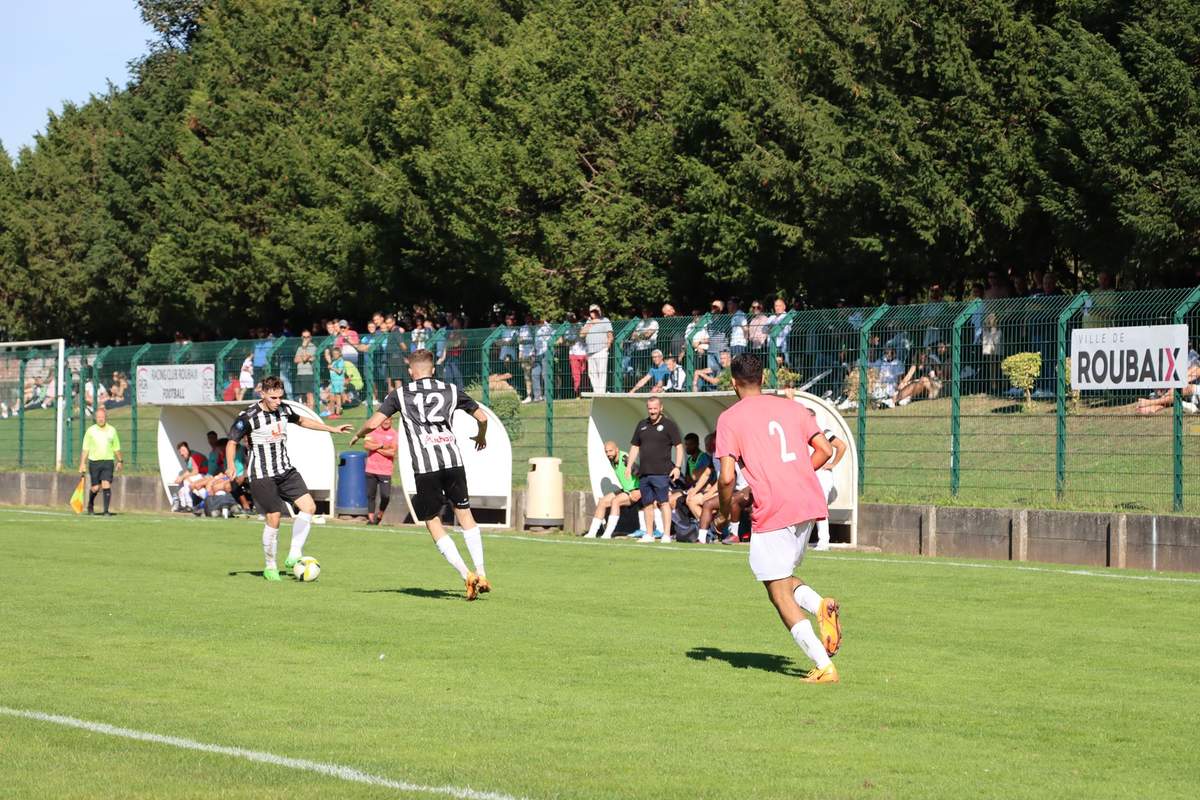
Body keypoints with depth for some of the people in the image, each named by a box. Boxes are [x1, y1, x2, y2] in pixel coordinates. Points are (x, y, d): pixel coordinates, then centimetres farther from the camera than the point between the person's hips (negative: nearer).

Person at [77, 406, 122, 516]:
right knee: (95, 487, 2)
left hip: (108, 461, 0)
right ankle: (90, 505, 30)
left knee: (106, 486, -12)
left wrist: (119, 461, 14)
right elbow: (85, 449, 3)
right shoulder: (91, 431, 2)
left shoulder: (112, 430, 6)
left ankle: (106, 511, -10)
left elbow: (116, 448, 15)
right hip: (94, 462, 0)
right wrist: (83, 463, -2)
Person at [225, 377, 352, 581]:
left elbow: (301, 420, 24)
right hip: (262, 476, -6)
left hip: (286, 471, 6)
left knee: (309, 506, -9)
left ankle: (294, 556, -2)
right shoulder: (248, 417, -14)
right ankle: (269, 567, 9)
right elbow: (232, 442, -8)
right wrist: (231, 466, -25)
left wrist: (332, 429, 26)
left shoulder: (284, 409, 4)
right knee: (274, 518, -9)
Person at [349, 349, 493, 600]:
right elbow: (482, 417, 19)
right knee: (465, 514, 15)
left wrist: (358, 435, 24)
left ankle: (467, 576, -3)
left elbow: (373, 423, 2)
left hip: (424, 467, -2)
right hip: (453, 461, 2)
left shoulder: (400, 394, 8)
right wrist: (481, 437, 41)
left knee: (433, 523, 7)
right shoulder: (450, 390, 15)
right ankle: (481, 575, 10)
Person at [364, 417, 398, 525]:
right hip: (371, 469, 2)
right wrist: (382, 446, -12)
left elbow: (392, 452, -11)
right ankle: (371, 518, 14)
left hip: (385, 471, -2)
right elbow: (366, 444, -8)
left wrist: (375, 447, -9)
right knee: (370, 495, 4)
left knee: (385, 496, -11)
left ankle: (379, 516, 13)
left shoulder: (394, 434, 1)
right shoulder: (373, 430, 8)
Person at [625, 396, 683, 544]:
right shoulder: (642, 425, 17)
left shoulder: (669, 425, 2)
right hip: (644, 473, 6)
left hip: (662, 472, -6)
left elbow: (679, 447, -1)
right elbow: (635, 447, 22)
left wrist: (678, 467, -11)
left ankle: (666, 535, -11)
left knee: (663, 502, -10)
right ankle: (649, 535, 13)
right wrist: (629, 466, 13)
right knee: (647, 503, 8)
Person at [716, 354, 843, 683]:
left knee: (779, 592, 2)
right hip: (809, 504, 6)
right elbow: (825, 449, 10)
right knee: (784, 576, 24)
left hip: (771, 509, -6)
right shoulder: (791, 407, 13)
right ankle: (819, 605, -8)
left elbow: (727, 477, -9)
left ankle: (823, 665, -9)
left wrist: (725, 510, 9)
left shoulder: (729, 418, -1)